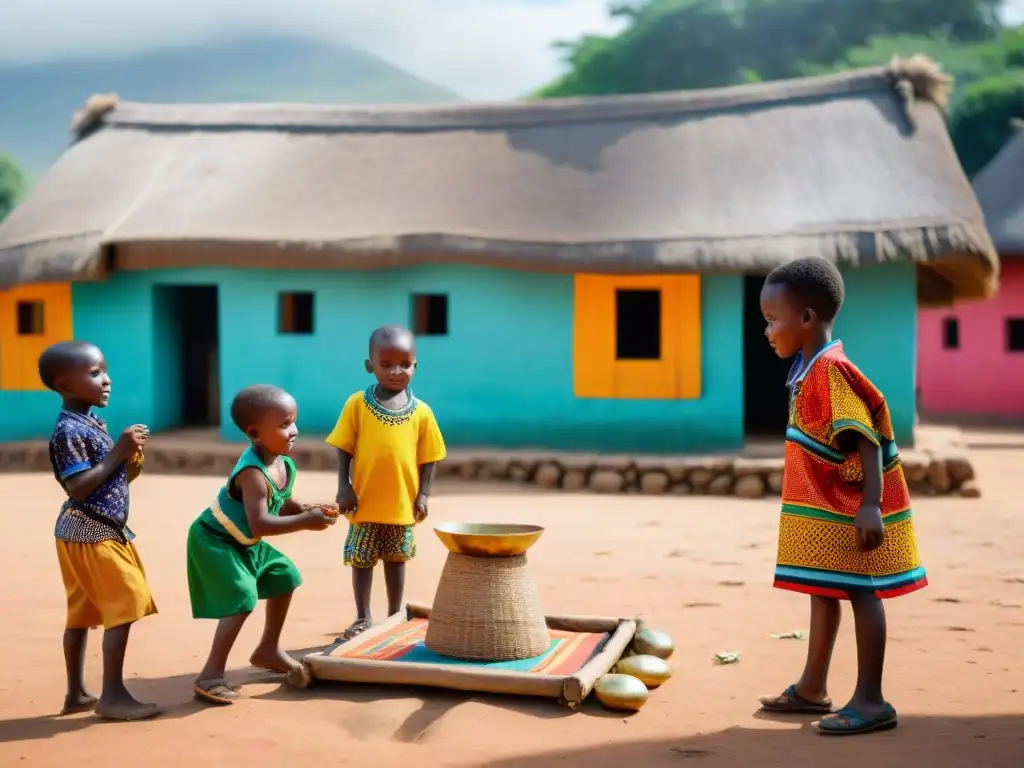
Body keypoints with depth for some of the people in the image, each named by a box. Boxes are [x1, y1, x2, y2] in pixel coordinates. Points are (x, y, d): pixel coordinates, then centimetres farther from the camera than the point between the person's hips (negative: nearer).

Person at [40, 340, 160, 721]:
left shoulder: (92, 423, 12)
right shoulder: (69, 431, -18)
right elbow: (78, 488, -24)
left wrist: (132, 463, 1)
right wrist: (119, 452, -23)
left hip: (96, 531, 10)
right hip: (91, 534, -10)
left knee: (82, 613, 14)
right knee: (124, 607, -9)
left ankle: (76, 693, 22)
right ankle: (112, 695, -4)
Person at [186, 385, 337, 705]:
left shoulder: (284, 465, -5)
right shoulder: (253, 473, -34)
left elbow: (280, 504, 9)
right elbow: (260, 524, -39)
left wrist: (306, 509, -11)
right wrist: (305, 521, -36)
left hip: (244, 543, 10)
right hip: (214, 541, -10)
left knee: (284, 575, 21)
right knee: (242, 599, -23)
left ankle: (269, 650, 38)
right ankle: (211, 675, -16)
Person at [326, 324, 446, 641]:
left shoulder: (421, 411, -5)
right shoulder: (357, 404, -8)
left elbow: (428, 458, 1)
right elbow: (344, 449, -3)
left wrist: (423, 495, -2)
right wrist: (344, 487, -8)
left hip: (403, 504, 1)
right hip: (365, 502, -1)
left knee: (396, 560, 15)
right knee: (362, 560, 9)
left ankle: (395, 616, 28)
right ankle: (363, 618, 21)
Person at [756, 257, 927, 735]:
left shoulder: (830, 370, -20)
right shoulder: (810, 370, 9)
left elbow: (868, 440, -24)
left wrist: (870, 505, -30)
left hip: (847, 508, -10)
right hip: (823, 507, 10)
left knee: (860, 592, -3)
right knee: (823, 592, 16)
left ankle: (870, 701, 4)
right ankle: (812, 689, 27)